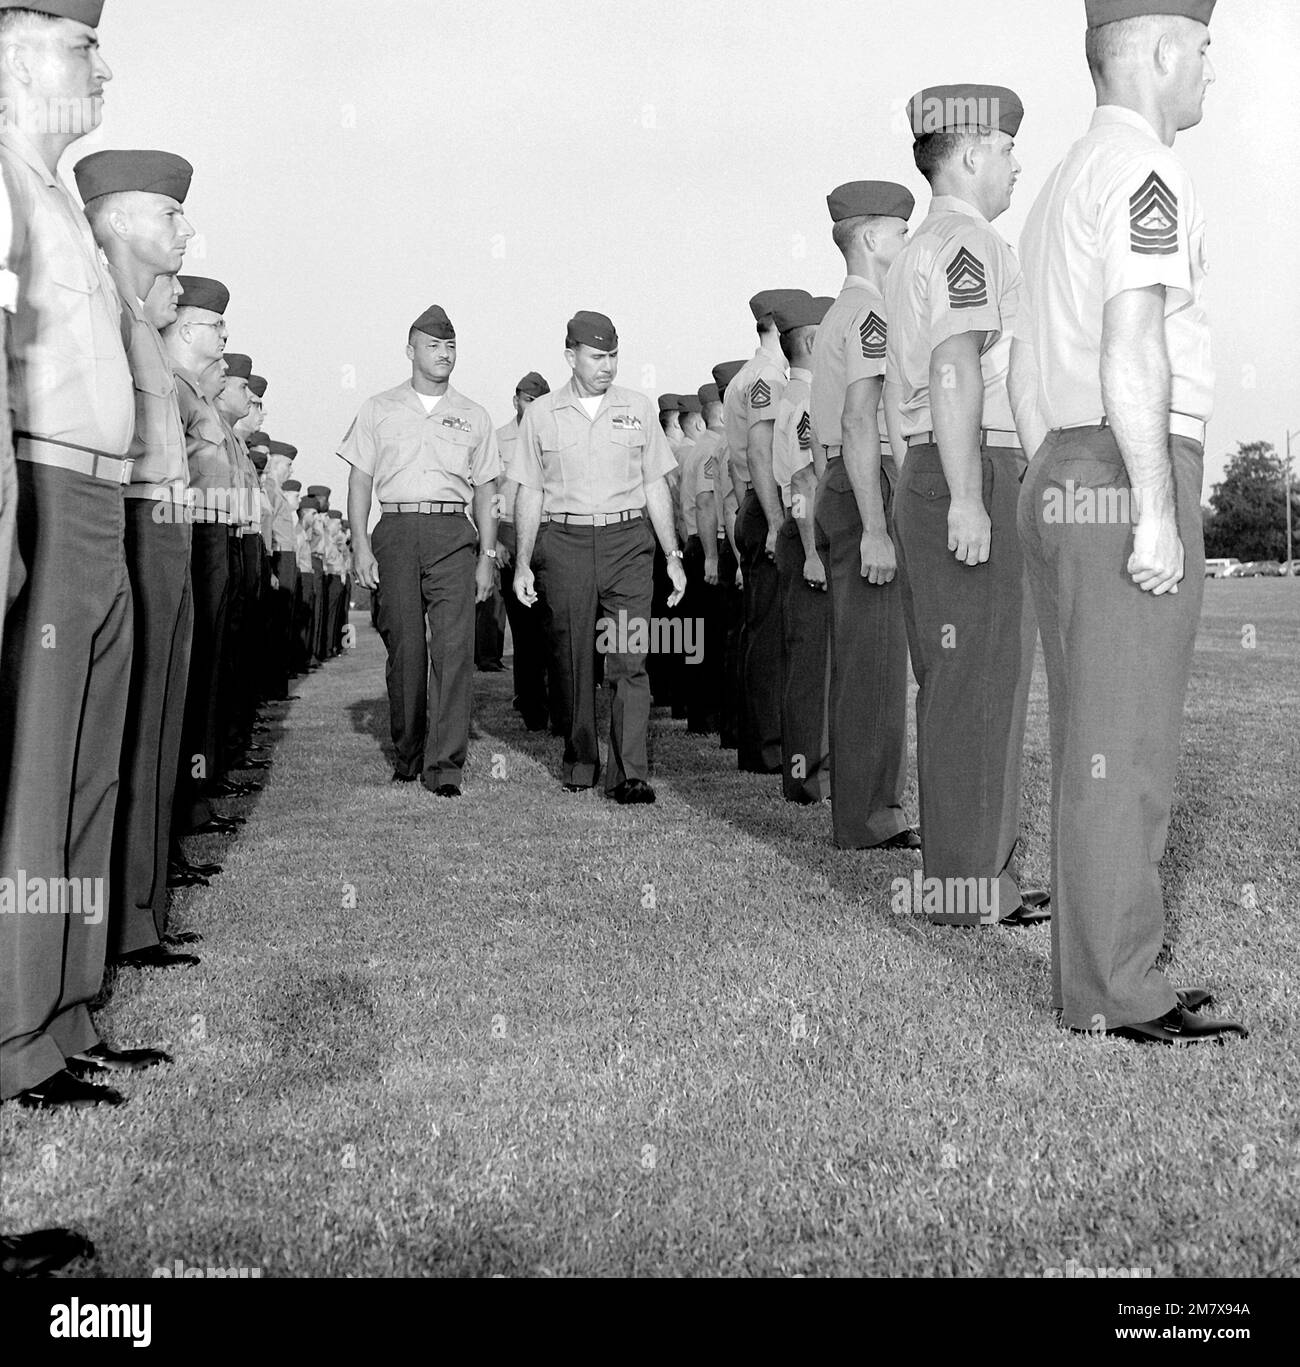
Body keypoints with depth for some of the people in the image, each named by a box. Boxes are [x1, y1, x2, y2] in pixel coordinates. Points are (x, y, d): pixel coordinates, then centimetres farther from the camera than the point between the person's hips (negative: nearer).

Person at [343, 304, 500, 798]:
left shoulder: (473, 416, 16)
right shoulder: (378, 409, 13)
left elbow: (485, 491, 16)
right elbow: (359, 480, 10)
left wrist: (487, 555, 7)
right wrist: (361, 545, -1)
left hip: (453, 534, 0)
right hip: (397, 530, 0)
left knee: (454, 646, -11)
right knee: (404, 646, 0)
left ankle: (445, 764, -12)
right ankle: (408, 753, 14)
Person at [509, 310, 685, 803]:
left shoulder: (638, 409, 11)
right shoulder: (542, 415, 8)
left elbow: (656, 486, 13)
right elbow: (530, 494, 10)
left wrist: (673, 554, 8)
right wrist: (523, 563, 4)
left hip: (628, 540, 0)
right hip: (564, 542, 0)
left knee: (629, 660, -9)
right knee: (573, 661, 5)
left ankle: (630, 774, -11)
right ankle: (580, 762, 19)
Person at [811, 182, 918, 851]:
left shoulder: (840, 314, 23)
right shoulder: (869, 312, -10)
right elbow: (859, 426, -19)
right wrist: (875, 530, -23)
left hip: (840, 491, 11)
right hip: (867, 494, -11)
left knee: (866, 659, 12)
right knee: (874, 660, -8)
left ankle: (873, 808, 19)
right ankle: (868, 819, -4)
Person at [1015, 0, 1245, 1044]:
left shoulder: (1065, 187, 22)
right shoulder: (1144, 170, -8)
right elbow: (1133, 349, -20)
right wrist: (1156, 515, -23)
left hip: (1061, 481, 10)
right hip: (1128, 486, -10)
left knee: (1098, 747, 10)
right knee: (1125, 749, -7)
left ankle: (1100, 973, 15)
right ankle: (1115, 991, -2)